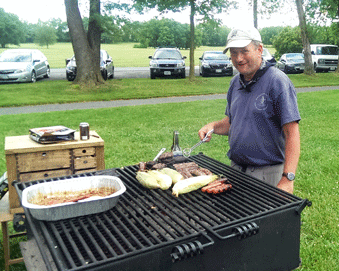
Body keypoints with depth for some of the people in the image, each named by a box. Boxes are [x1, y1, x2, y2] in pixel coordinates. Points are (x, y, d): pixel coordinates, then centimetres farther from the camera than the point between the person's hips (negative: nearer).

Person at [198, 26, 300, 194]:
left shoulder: (277, 81, -15)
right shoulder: (236, 82, 7)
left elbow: (292, 132, -19)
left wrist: (287, 178, -26)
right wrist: (214, 126, -3)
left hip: (268, 174, -6)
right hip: (235, 169, 7)